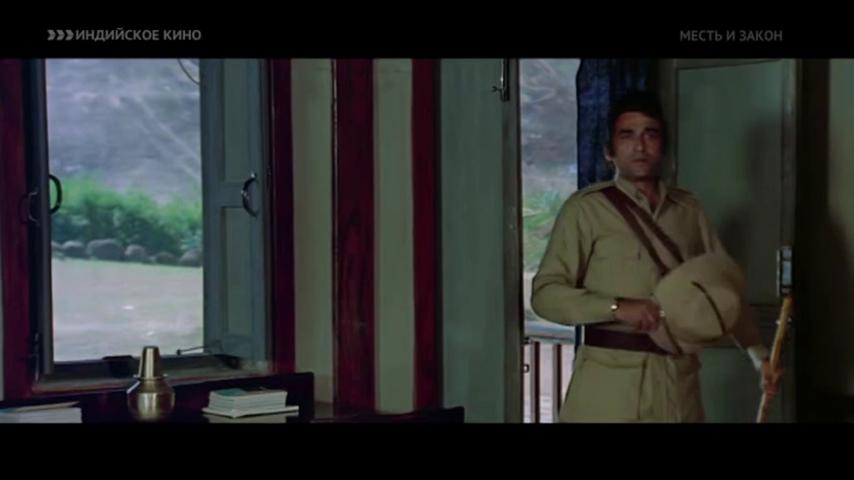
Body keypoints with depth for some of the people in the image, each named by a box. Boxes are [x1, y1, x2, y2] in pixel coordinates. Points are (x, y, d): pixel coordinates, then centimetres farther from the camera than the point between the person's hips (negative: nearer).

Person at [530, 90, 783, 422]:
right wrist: (617, 307, -19)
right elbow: (545, 293, -7)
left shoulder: (688, 209, 13)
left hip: (678, 380, 4)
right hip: (610, 383, -4)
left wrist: (759, 354, 7)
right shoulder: (586, 209, -2)